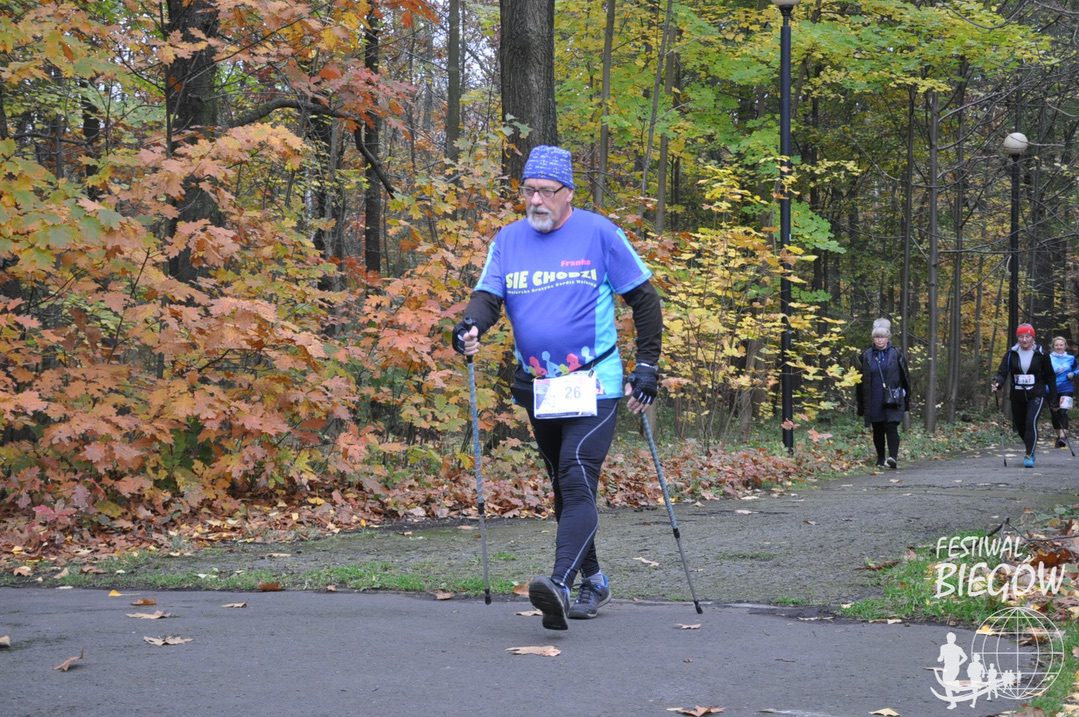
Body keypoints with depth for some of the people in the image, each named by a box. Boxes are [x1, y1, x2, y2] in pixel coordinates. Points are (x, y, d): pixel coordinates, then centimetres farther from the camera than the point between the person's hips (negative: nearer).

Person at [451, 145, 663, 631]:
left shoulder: (599, 234, -4)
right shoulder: (508, 240, 7)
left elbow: (643, 299, 2)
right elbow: (487, 295, 0)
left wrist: (647, 365, -2)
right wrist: (470, 326, -23)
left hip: (593, 385, -6)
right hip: (537, 389, 6)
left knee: (577, 482, -20)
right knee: (563, 489, 15)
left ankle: (560, 585, -33)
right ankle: (592, 581, 30)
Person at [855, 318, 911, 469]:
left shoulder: (896, 355, 2)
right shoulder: (866, 356, 7)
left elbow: (905, 378, 7)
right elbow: (860, 382, 10)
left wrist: (906, 400, 5)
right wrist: (861, 405, 8)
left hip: (892, 401, -2)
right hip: (873, 402, 2)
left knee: (891, 428, -14)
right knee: (877, 431, 8)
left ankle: (893, 457, -23)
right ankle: (880, 459, 19)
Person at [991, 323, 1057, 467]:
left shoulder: (1041, 354, -3)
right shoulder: (1011, 354, 0)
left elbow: (1050, 376, 4)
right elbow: (1003, 372, -8)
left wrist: (1053, 398, 3)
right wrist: (997, 383, -31)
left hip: (1036, 395, -3)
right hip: (1017, 396, 3)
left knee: (1031, 422, -21)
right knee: (1019, 426, 11)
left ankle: (1029, 456, -16)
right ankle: (1030, 448, 38)